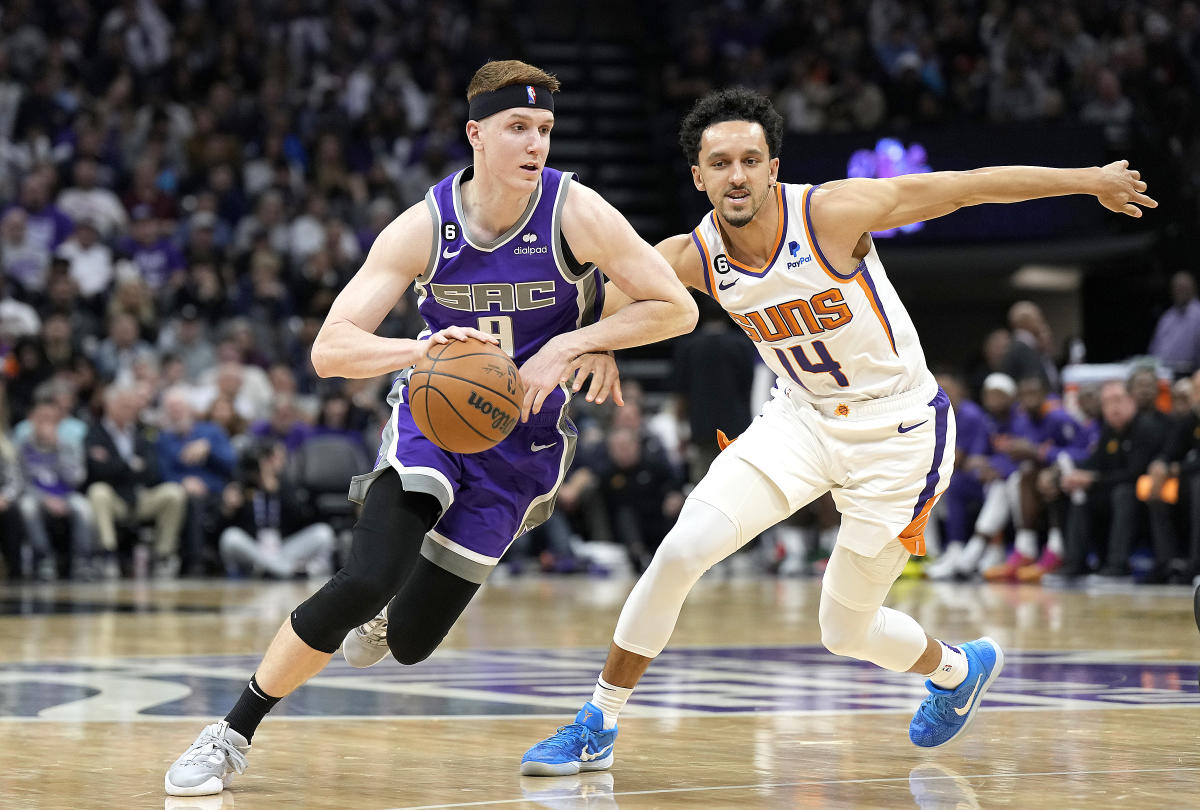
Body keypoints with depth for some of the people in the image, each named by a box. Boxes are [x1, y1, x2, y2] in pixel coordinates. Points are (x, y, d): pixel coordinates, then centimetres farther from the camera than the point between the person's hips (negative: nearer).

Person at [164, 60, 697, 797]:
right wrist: (422, 349, -38)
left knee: (410, 639, 1)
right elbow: (330, 349, -19)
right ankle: (233, 734, -8)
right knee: (368, 580, -25)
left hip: (523, 436, 1)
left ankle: (385, 618, 43)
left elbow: (677, 308, -13)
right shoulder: (424, 228, -15)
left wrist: (574, 346, -21)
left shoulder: (576, 213, -18)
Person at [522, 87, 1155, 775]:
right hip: (803, 418, 4)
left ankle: (958, 669, 39)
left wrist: (1091, 181, -11)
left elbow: (968, 187, -18)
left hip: (899, 430, -3)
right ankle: (597, 727, 1)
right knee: (681, 550, -14)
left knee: (846, 631, 5)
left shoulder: (830, 212, -25)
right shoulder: (689, 259, -13)